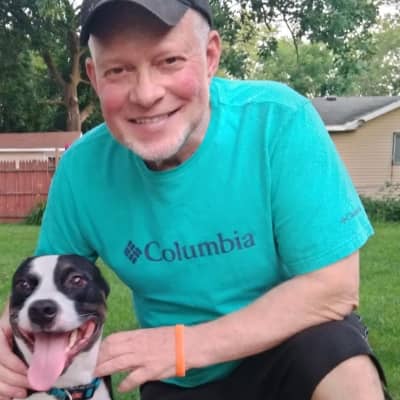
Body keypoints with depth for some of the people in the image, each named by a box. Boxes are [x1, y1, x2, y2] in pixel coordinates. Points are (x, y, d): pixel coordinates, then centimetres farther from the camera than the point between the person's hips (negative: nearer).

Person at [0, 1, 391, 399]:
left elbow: (335, 288, -24)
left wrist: (187, 344, -27)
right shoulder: (82, 169, -14)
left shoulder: (279, 121, -24)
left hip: (292, 344, -2)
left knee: (336, 350, -30)